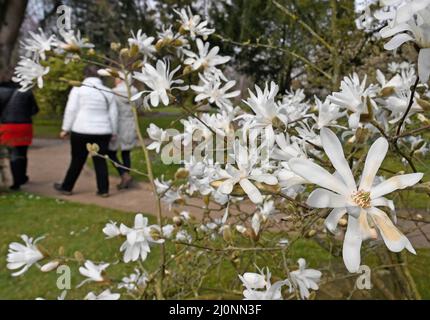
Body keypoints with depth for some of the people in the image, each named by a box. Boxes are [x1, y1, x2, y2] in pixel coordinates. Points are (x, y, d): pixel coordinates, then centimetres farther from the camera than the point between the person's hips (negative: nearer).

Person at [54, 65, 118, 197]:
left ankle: (67, 187, 21)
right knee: (100, 161, 8)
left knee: (77, 161, 7)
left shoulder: (78, 89, 0)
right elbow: (113, 114, 10)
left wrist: (66, 129, 2)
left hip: (82, 131, -2)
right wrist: (113, 132, 16)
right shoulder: (108, 92, 9)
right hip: (102, 132, 3)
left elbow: (71, 111, -5)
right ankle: (103, 190, 9)